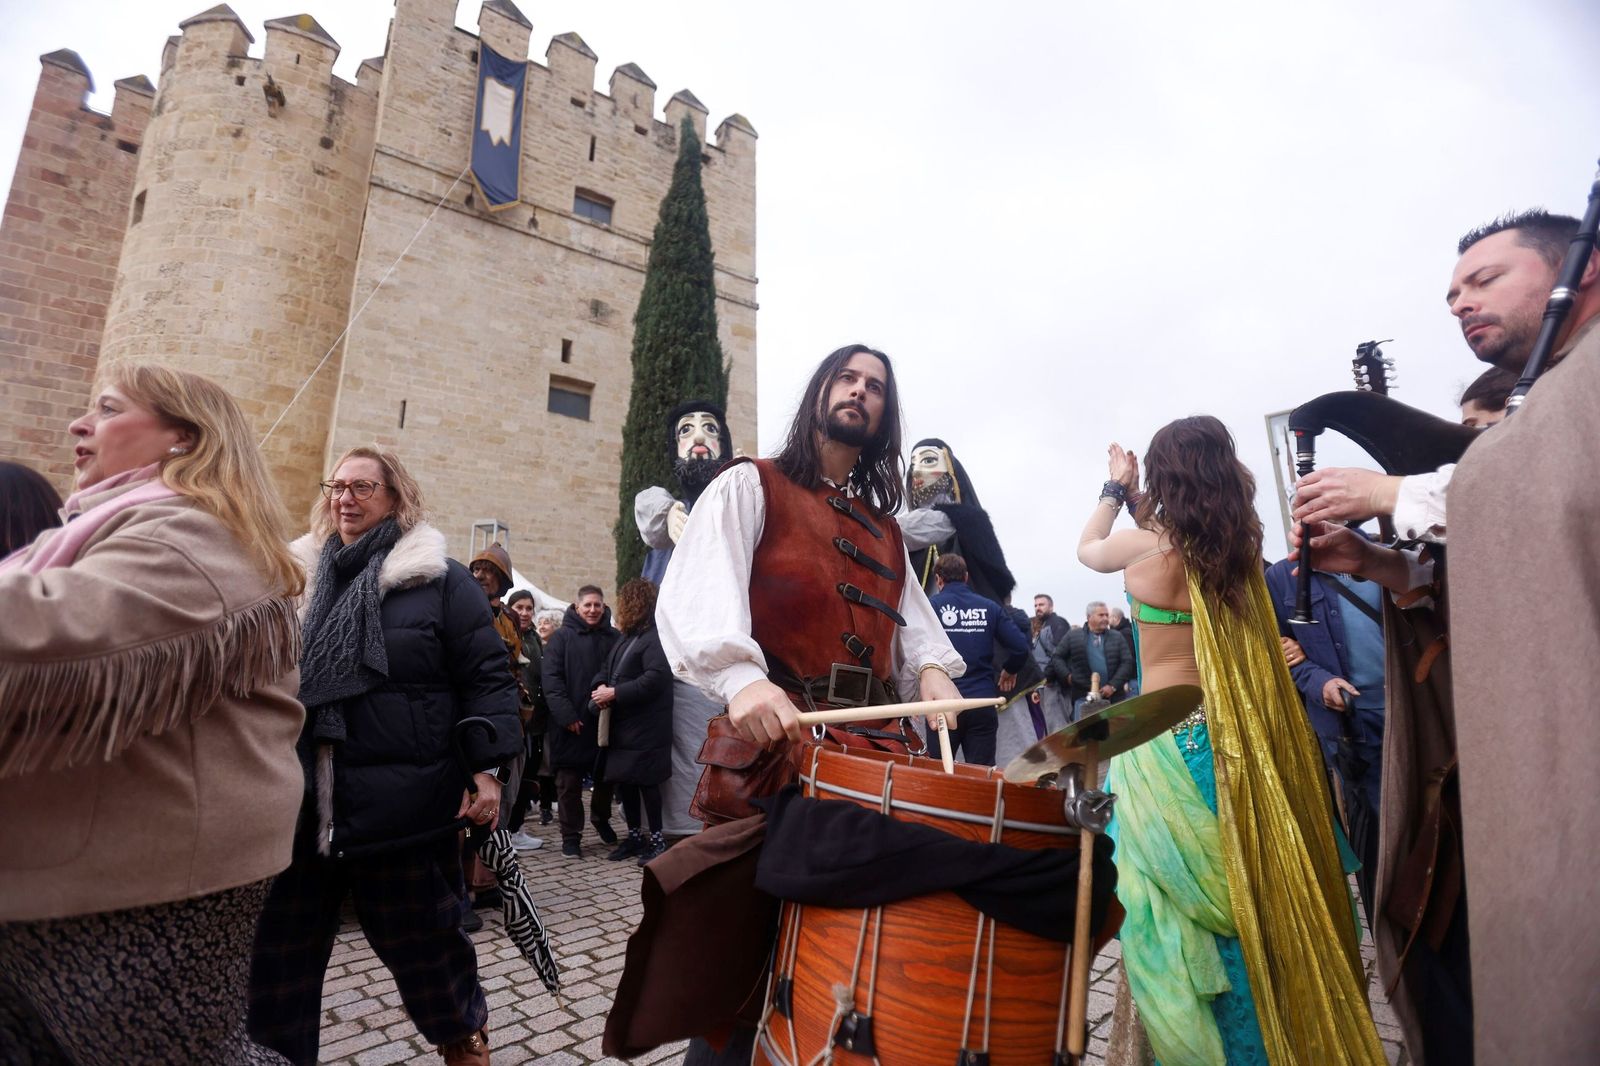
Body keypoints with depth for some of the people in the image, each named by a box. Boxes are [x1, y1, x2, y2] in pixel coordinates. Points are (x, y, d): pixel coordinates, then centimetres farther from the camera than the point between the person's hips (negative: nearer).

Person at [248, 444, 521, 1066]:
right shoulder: (300, 578, 11)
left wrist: (486, 769, -13)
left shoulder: (439, 580, -4)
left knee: (422, 941, 12)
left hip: (402, 803, -4)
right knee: (278, 949, 13)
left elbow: (485, 678, -6)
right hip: (301, 802, 4)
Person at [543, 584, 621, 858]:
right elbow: (551, 678, -7)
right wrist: (565, 715, -15)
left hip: (603, 721, 3)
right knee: (569, 782, 4)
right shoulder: (561, 637, -1)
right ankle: (571, 835, 19)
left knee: (605, 776, 13)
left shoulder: (614, 638, 7)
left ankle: (601, 819, 37)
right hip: (570, 722, -3)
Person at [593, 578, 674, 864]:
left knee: (646, 782, -1)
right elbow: (607, 670, 20)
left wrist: (615, 693, -19)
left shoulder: (656, 637, -13)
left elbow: (654, 678, -23)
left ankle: (657, 840, 13)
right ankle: (634, 837, 28)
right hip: (621, 726, 9)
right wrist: (601, 687, -4)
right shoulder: (627, 637, 18)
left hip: (645, 728, -9)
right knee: (624, 781, 14)